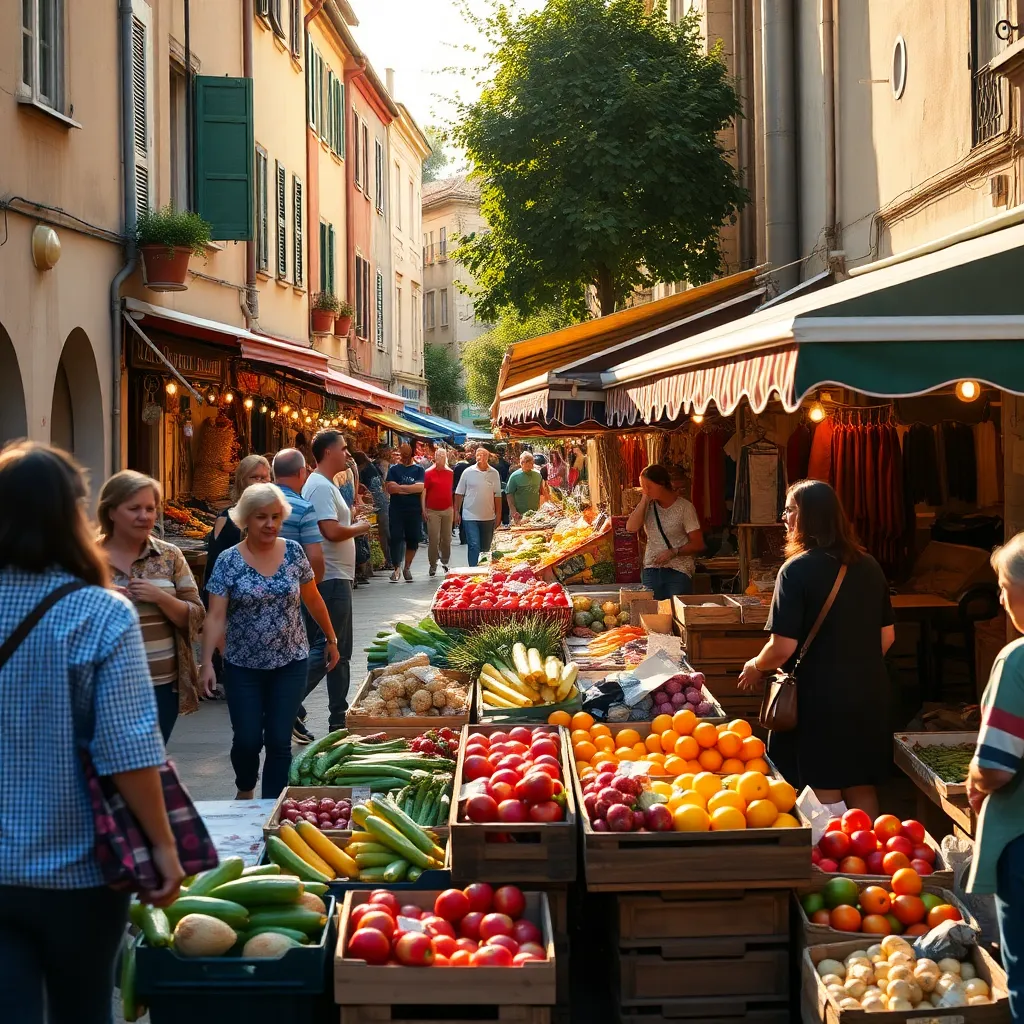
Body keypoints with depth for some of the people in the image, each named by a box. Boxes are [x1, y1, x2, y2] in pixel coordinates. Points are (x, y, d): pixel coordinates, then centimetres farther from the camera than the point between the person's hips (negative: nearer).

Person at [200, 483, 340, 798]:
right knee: (247, 740, 2)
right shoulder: (229, 561, -8)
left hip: (290, 663, 1)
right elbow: (216, 616, -12)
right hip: (243, 667, -1)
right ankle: (244, 791, 33)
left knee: (279, 741, 0)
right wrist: (206, 662, -22)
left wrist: (331, 639, 16)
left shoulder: (293, 552, -1)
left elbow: (312, 599, 11)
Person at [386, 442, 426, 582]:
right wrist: (411, 489, -11)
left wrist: (400, 487, -11)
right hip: (396, 509, -1)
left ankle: (407, 568, 18)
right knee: (396, 538, -5)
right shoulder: (394, 469, 7)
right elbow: (389, 488, -7)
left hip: (414, 510, 1)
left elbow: (420, 487, -10)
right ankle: (397, 568, 4)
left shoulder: (418, 469, 7)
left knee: (413, 540, 4)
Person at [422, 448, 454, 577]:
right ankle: (433, 566, 4)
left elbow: (452, 492, 14)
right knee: (433, 539, -4)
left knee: (446, 538, 8)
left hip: (447, 510, 3)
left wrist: (454, 508, 10)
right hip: (432, 511, -3)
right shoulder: (428, 473, -1)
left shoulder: (450, 473, 8)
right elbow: (423, 491, -2)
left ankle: (445, 562, 23)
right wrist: (423, 509, -7)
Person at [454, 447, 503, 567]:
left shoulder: (494, 473, 3)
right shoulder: (468, 472, -2)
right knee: (474, 546, -11)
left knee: (486, 547, 12)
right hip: (471, 516, -3)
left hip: (488, 517, 3)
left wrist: (498, 514, 5)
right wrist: (457, 512, 0)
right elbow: (459, 493, 3)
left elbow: (497, 495, 7)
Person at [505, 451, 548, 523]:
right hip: (520, 515, -4)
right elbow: (509, 495, -6)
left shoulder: (538, 474, 8)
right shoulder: (514, 476, -5)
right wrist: (514, 512, -16)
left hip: (535, 513, 4)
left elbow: (541, 491, 18)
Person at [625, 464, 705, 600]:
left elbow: (698, 544, -5)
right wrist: (644, 500, -6)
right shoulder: (648, 506, 9)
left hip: (678, 572, -3)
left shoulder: (684, 507, -5)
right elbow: (631, 527, -7)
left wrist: (673, 552, -17)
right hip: (651, 570, 4)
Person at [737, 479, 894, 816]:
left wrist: (755, 667, 2)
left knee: (824, 793, 3)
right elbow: (887, 636, 12)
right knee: (862, 789, 16)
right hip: (868, 696, 6)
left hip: (818, 700, -6)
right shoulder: (868, 566, 4)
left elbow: (782, 647, -17)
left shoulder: (797, 570, -15)